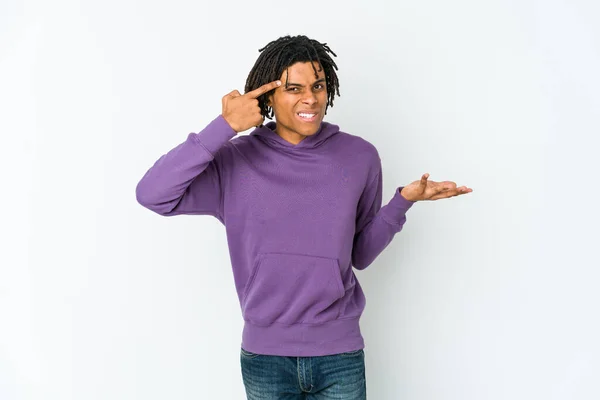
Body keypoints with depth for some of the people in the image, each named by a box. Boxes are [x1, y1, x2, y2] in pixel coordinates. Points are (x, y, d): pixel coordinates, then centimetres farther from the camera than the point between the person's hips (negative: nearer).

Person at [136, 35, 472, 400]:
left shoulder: (359, 157, -3)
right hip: (264, 357, 0)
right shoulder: (236, 160, -7)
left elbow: (360, 254, 5)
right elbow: (152, 195, -19)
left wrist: (404, 200, -9)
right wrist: (224, 127, -20)